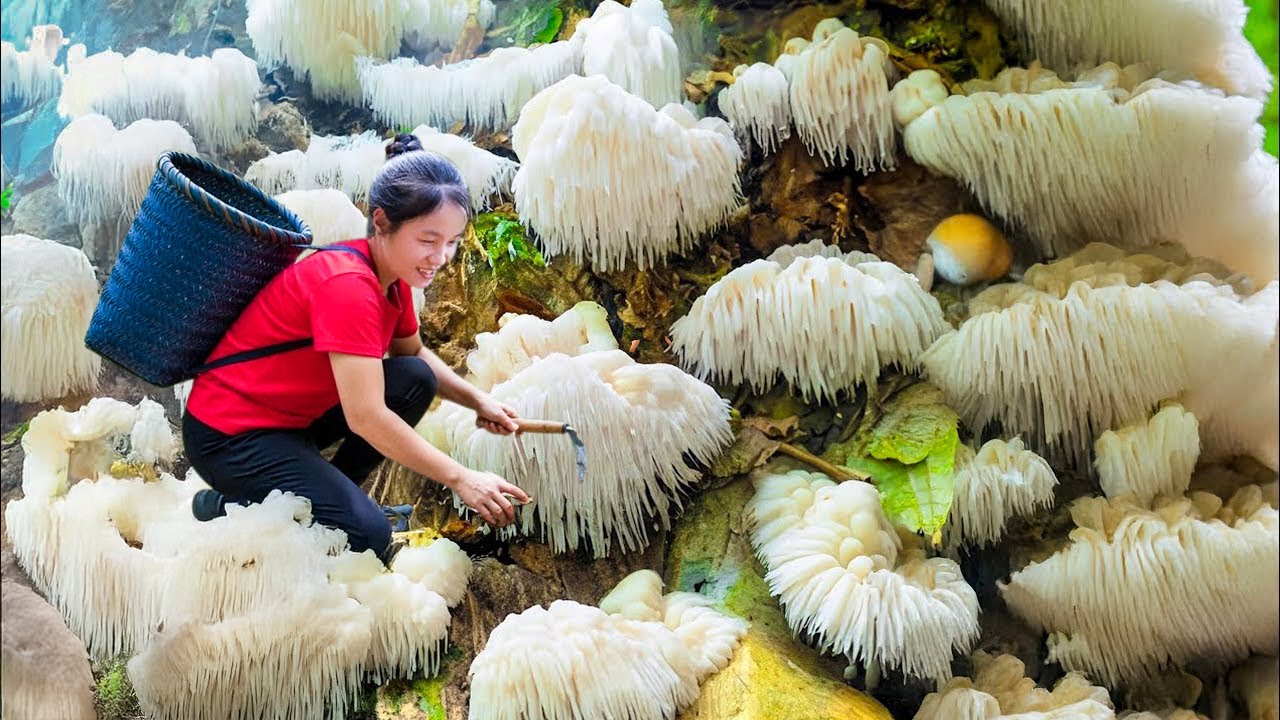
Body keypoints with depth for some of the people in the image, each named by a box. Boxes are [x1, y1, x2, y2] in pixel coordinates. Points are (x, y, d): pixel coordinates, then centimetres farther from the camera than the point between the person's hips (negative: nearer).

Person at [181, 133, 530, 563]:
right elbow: (366, 417, -31)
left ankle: (331, 491, 7)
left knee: (416, 380, -4)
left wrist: (478, 400, -1)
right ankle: (224, 509, -1)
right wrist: (459, 479, -26)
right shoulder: (346, 283, -29)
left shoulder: (393, 275, -1)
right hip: (231, 436, -9)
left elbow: (413, 354, 16)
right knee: (368, 536, -18)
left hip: (295, 413, 9)